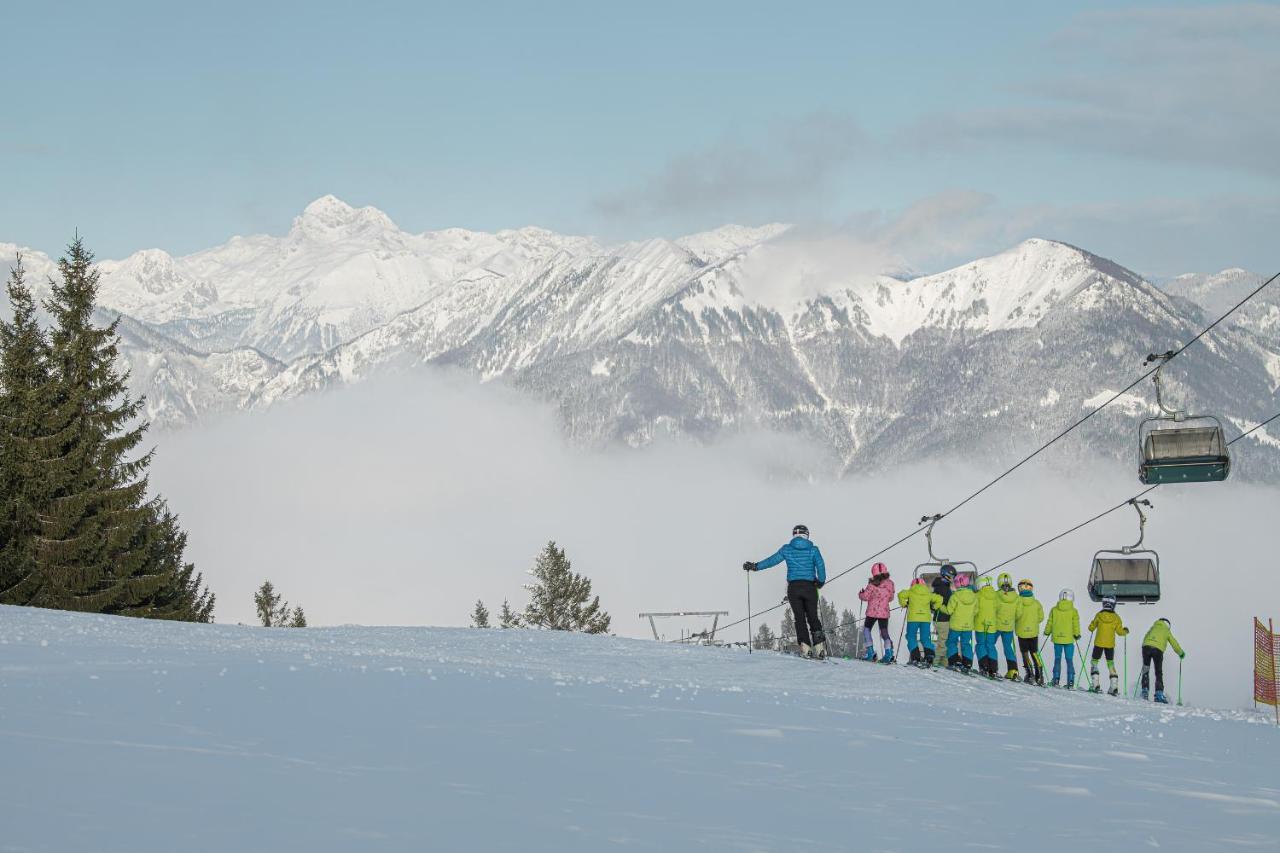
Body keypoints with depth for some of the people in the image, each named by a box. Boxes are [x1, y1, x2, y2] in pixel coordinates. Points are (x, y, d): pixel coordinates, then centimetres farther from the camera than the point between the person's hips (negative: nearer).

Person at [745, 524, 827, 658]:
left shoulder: (787, 549, 4)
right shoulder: (813, 550, 2)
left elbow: (772, 560, 10)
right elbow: (821, 566, -3)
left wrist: (755, 566, 22)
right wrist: (821, 581, 15)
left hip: (793, 587, 0)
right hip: (809, 587, 0)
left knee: (800, 618, 3)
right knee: (813, 617, 8)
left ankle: (805, 646, -12)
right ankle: (819, 645, -8)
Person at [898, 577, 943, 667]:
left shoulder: (911, 592, 7)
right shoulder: (929, 594, 14)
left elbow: (901, 595, -6)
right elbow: (939, 599, 9)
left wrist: (904, 604, 8)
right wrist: (933, 607, 20)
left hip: (913, 618, -3)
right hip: (926, 618, 3)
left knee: (911, 637, 6)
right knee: (925, 638, 10)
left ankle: (915, 657, -9)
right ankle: (929, 655, -11)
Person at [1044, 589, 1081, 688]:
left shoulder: (1054, 610, -2)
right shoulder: (1073, 611, -6)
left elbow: (1049, 623, 4)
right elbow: (1075, 625, -4)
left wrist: (1047, 632, 20)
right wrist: (1077, 635, 10)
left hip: (1057, 639, 1)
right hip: (1069, 639, -1)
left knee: (1057, 659, 12)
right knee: (1069, 660, 5)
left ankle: (1056, 681, 8)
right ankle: (1070, 682, 0)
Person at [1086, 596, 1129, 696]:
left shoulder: (1099, 615, -8)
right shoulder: (1116, 617, -6)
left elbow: (1091, 628, 1)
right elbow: (1120, 632, -3)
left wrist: (1092, 624, 24)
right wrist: (1126, 631, 18)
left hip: (1099, 644, -2)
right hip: (1110, 645, 2)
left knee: (1094, 662, 10)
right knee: (1111, 664, 14)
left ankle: (1096, 685, -4)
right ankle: (1114, 686, 4)